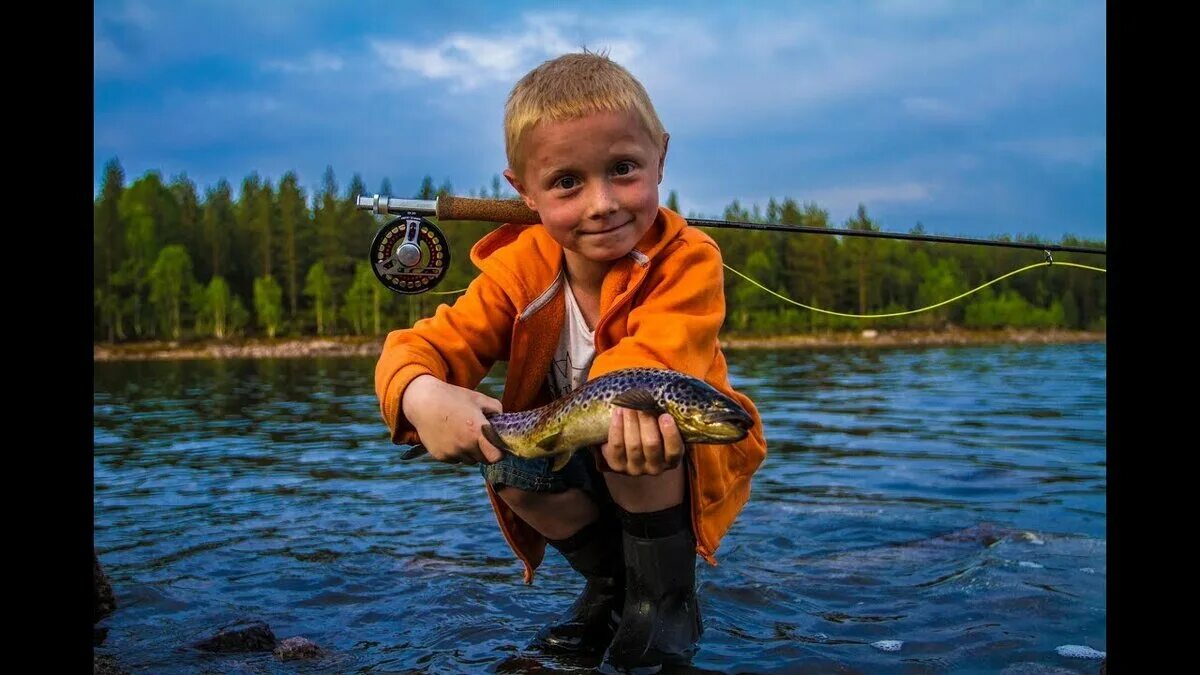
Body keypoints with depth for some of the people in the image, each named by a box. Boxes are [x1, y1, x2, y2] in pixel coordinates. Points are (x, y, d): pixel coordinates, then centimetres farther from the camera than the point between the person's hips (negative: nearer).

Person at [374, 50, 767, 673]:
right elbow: (422, 346, -21)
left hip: (678, 463, -3)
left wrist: (634, 404, -65)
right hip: (577, 467, 4)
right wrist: (421, 394, -46)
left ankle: (666, 599, -8)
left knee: (635, 432, -35)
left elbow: (653, 359, -40)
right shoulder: (519, 271, -15)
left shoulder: (686, 260, -23)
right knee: (504, 458, -25)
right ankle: (609, 581, 4)